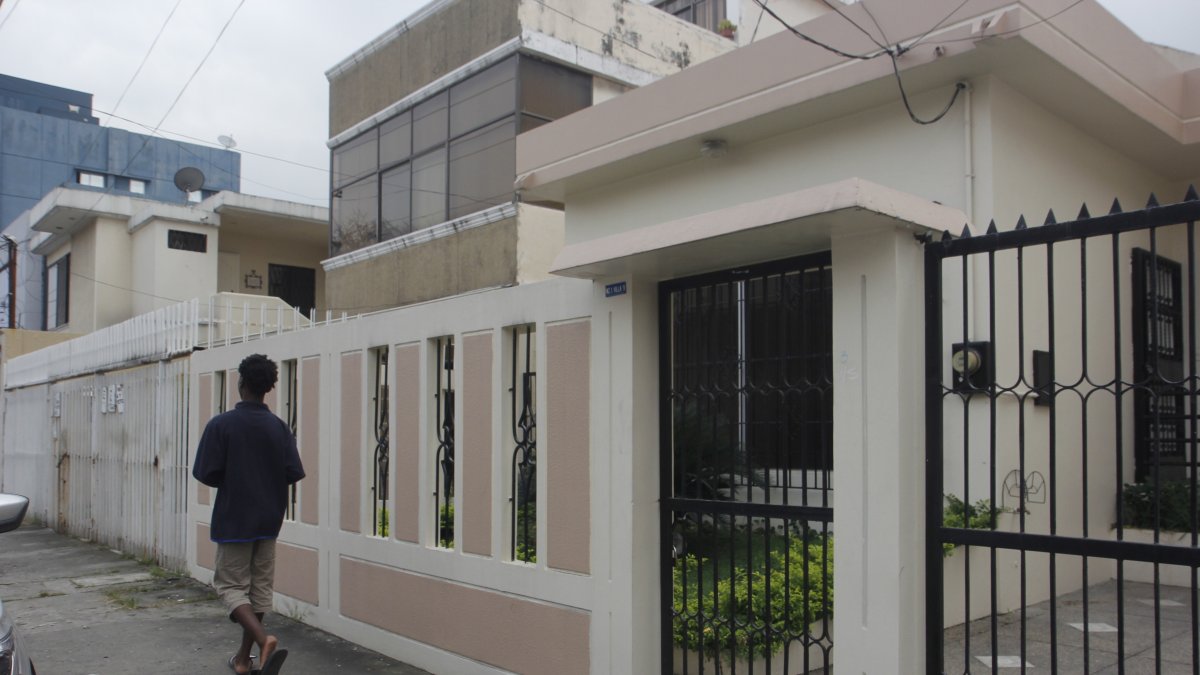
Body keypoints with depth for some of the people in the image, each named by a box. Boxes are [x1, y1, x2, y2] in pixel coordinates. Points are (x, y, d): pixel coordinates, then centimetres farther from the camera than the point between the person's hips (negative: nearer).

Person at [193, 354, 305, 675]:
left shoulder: (221, 425, -12)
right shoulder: (279, 427, -2)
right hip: (268, 521, 4)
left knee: (231, 585, 6)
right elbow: (294, 473, -5)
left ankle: (264, 639, -17)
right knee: (260, 586, 14)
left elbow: (206, 473, -13)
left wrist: (230, 482, 8)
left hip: (233, 521, -4)